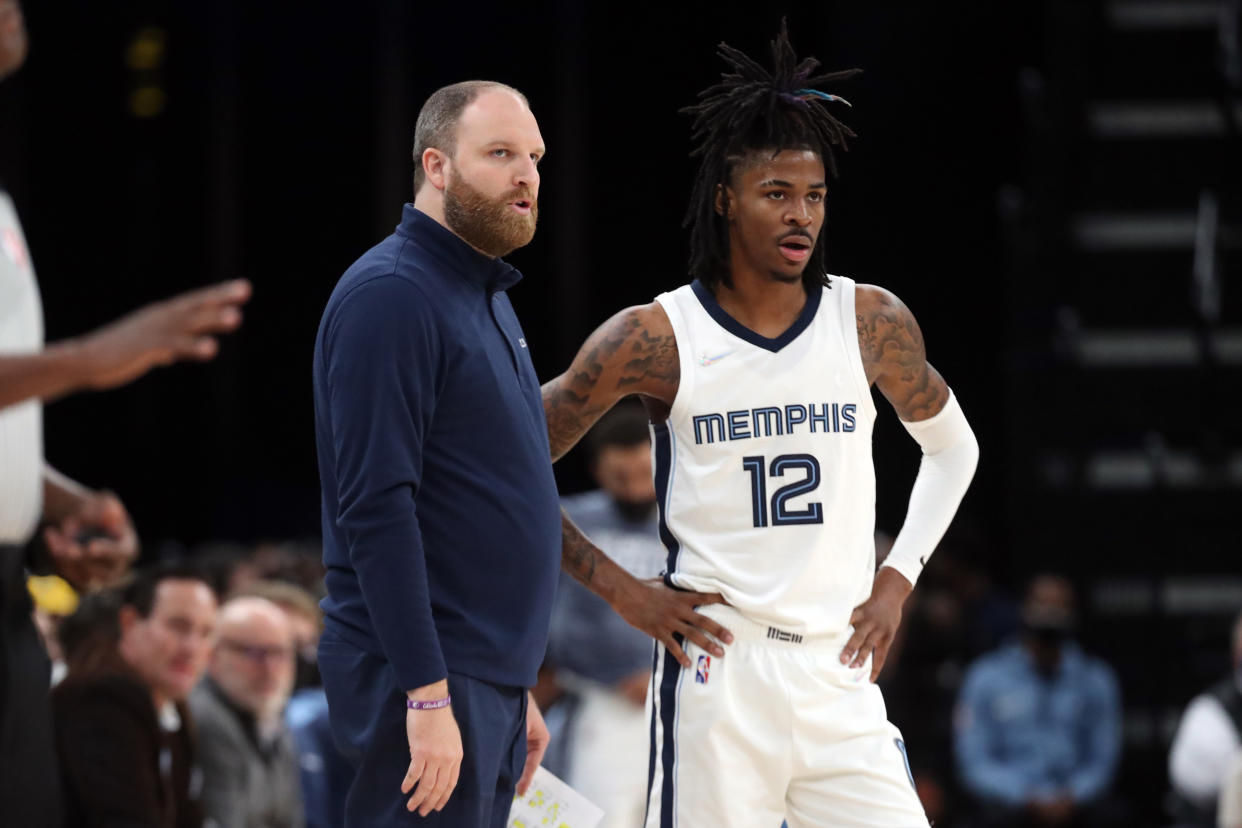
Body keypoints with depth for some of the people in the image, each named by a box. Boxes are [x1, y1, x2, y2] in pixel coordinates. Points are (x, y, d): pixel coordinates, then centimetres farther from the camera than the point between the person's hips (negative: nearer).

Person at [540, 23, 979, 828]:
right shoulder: (656, 338, -4)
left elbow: (952, 448, 23)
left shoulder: (873, 322, 5)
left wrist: (899, 577, 11)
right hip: (716, 670, -3)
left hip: (839, 670, 3)